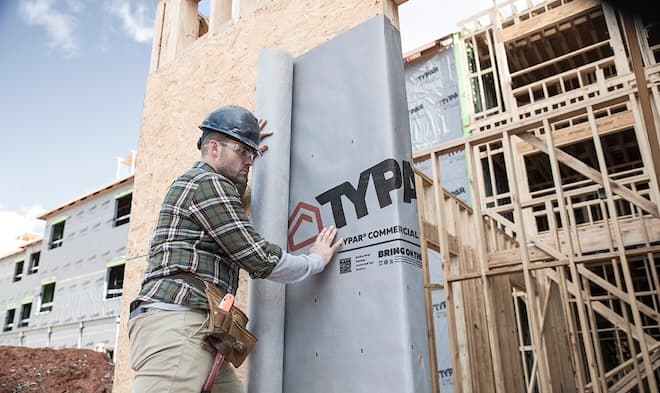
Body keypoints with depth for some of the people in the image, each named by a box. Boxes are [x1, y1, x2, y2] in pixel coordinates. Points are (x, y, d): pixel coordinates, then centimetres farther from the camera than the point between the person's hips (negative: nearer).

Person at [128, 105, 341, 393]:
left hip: (193, 328, 10)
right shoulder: (208, 183, -5)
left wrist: (244, 160, 46)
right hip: (176, 321, -10)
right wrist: (316, 260, 7)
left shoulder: (193, 181, 25)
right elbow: (260, 259, -8)